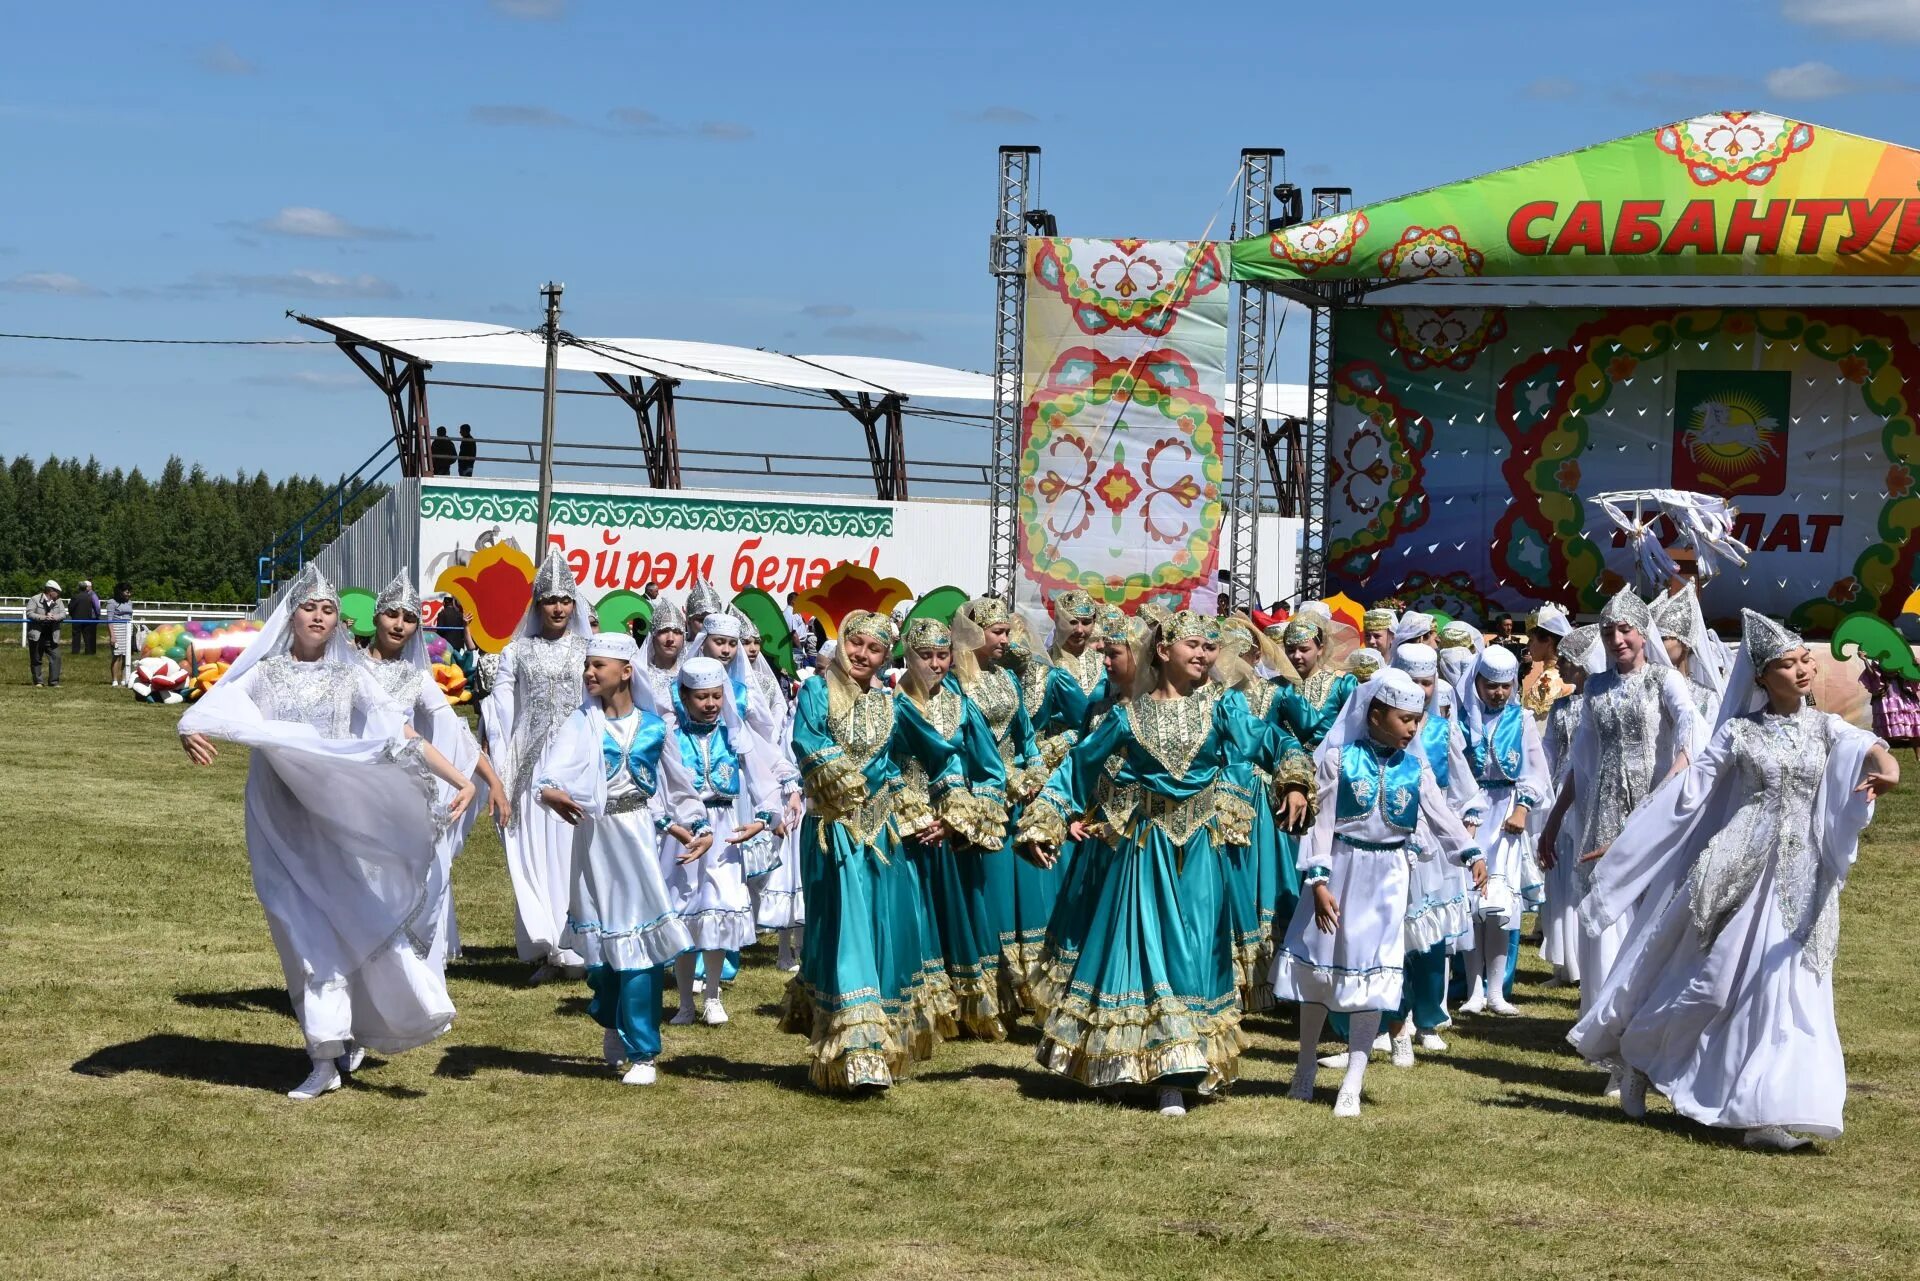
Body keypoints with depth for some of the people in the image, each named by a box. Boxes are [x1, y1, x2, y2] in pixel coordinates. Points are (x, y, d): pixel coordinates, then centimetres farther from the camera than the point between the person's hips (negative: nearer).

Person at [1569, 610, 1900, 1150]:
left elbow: (1865, 746, -16)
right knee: (1711, 976, 2)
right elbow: (1687, 792, 4)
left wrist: (1887, 765, -41)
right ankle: (1640, 1056, 25)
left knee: (1788, 990, -3)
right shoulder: (1739, 732, 1)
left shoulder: (1824, 728, 5)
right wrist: (1622, 840, 4)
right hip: (1739, 869, -2)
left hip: (1801, 878, 2)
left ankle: (1770, 1112, 0)